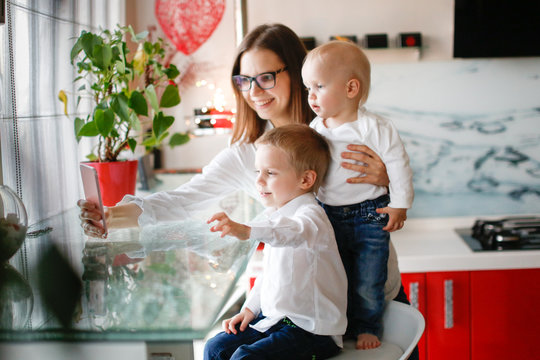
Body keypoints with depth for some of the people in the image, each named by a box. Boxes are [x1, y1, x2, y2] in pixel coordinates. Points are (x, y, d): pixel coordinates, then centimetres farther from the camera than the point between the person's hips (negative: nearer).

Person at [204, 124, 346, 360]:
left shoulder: (311, 214, -18)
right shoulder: (274, 214, 11)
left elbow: (294, 232, -45)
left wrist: (246, 231, -60)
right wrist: (250, 308, 12)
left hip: (312, 330, -9)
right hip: (272, 318, 9)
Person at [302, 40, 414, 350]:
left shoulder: (375, 129, -15)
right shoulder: (315, 129, 1)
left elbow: (398, 164, -9)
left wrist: (399, 204, -8)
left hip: (370, 216, -4)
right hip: (329, 216, 4)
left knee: (368, 282, 4)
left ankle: (368, 327, 25)